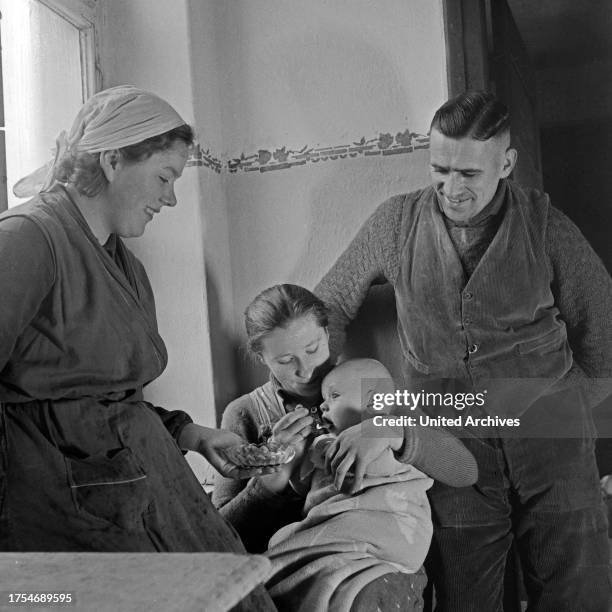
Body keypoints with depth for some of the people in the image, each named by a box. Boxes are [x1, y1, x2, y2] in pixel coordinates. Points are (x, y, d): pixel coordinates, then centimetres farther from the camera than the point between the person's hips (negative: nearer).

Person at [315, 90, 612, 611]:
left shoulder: (544, 223, -3)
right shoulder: (397, 223, 0)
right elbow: (331, 301, 10)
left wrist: (565, 410, 5)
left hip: (546, 433, 0)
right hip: (448, 443, 1)